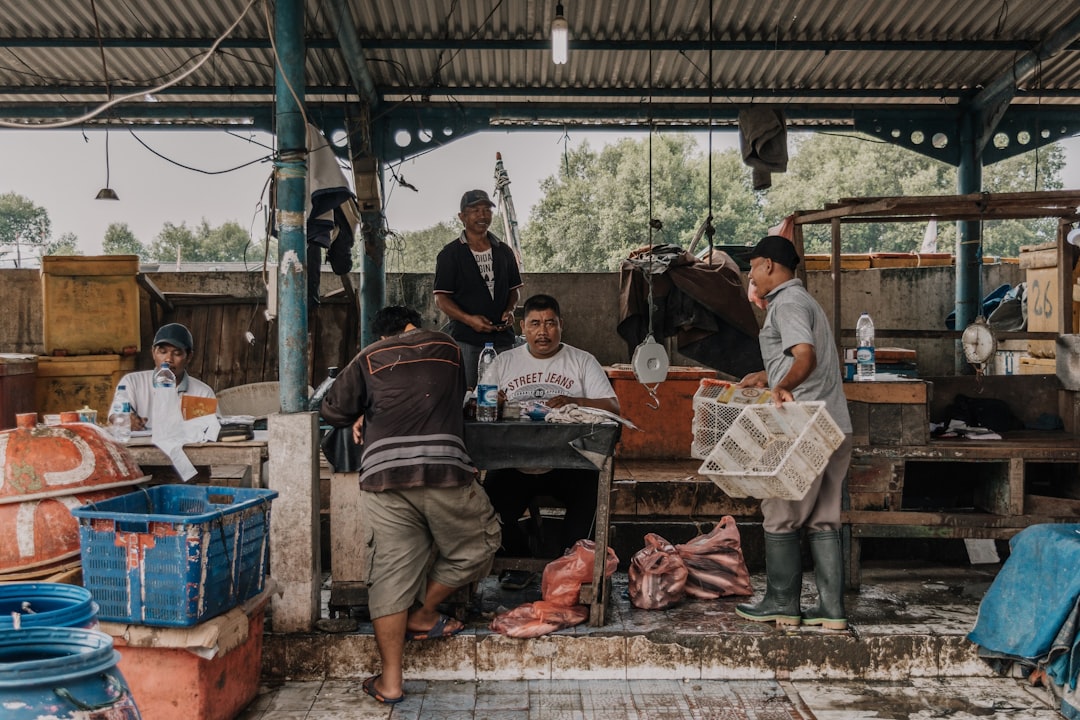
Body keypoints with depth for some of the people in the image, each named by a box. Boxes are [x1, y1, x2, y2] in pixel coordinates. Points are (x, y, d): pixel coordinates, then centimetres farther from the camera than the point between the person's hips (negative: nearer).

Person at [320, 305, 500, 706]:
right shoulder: (447, 347, 21)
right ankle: (423, 615, 32)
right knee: (478, 545, 23)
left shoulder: (368, 359, 17)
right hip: (444, 469, -1)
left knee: (389, 574, 6)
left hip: (383, 474, 1)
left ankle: (390, 681, 9)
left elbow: (332, 411, 15)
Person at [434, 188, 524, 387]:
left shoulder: (504, 251, 15)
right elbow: (441, 298, -2)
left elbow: (515, 288, 21)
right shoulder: (450, 254, 2)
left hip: (502, 337, 4)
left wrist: (510, 310, -1)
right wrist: (469, 319, -17)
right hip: (466, 339, -4)